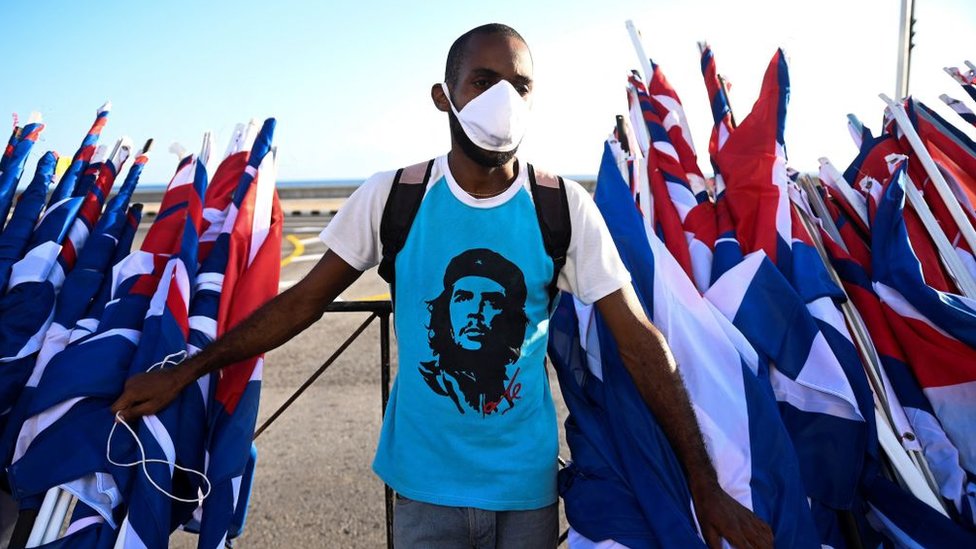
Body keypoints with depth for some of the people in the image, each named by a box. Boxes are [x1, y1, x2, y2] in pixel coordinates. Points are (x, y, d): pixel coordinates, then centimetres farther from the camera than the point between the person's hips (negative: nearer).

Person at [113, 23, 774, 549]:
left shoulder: (566, 209, -11)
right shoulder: (391, 196, -10)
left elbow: (639, 339, -10)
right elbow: (305, 300, -2)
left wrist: (706, 483, -11)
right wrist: (187, 370, -5)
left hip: (527, 483, 1)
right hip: (425, 481, 0)